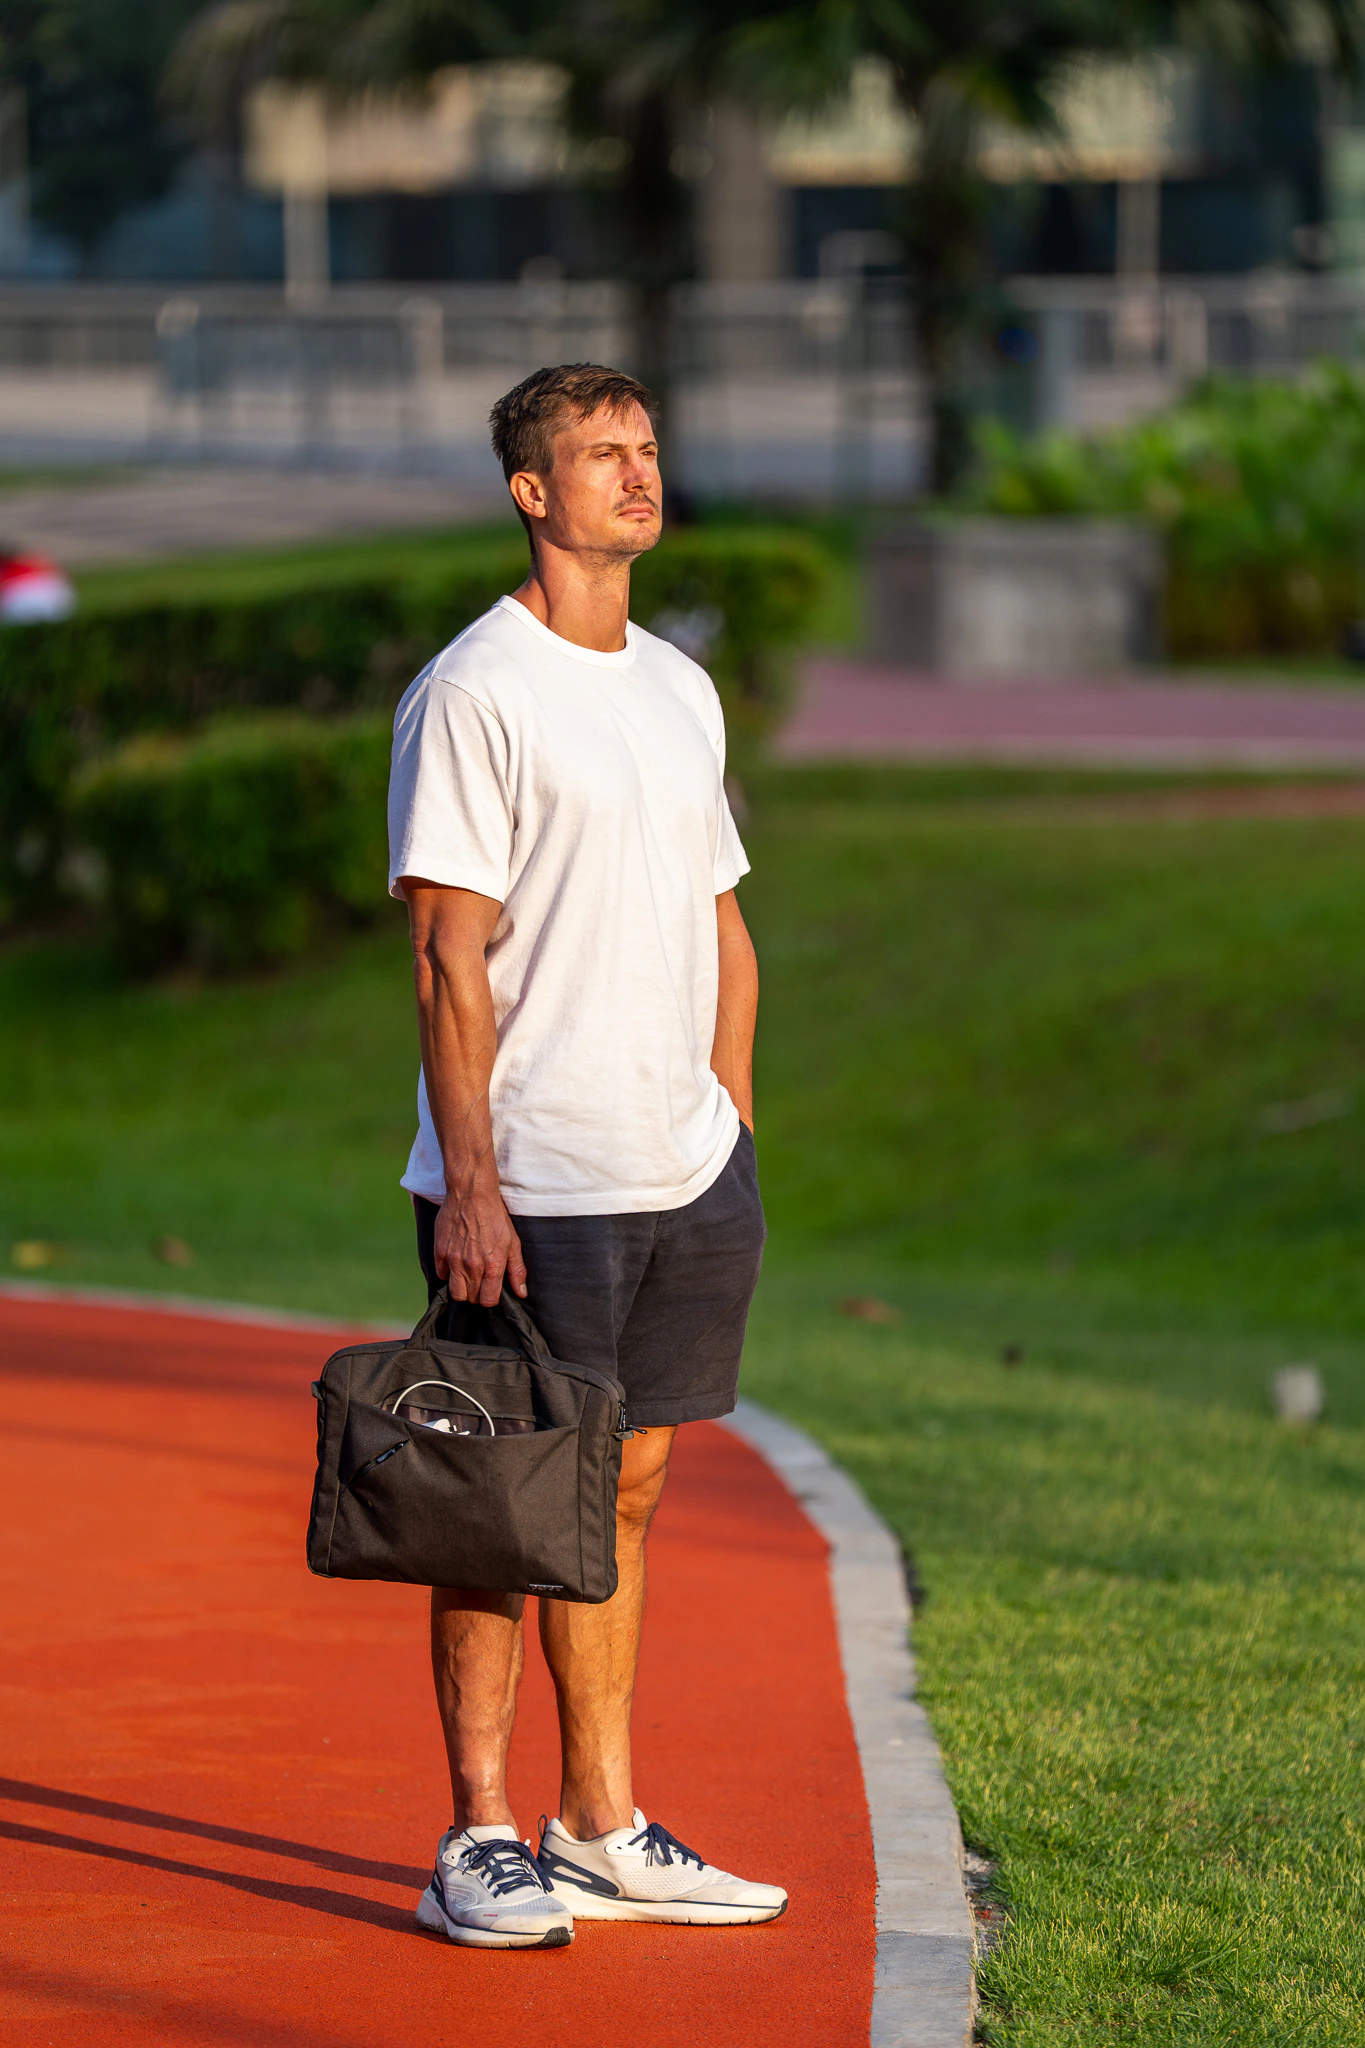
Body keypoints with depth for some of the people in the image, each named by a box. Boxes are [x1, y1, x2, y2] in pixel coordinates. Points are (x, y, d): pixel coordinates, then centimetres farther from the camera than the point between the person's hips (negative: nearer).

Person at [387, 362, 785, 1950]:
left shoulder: (680, 691, 15)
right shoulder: (473, 692, -9)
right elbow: (447, 956, -13)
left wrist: (728, 1135, 13)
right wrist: (470, 1188, -17)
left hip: (682, 1173, 7)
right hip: (530, 1189, -7)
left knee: (625, 1490, 11)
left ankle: (604, 1831, 18)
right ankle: (480, 1845, 2)